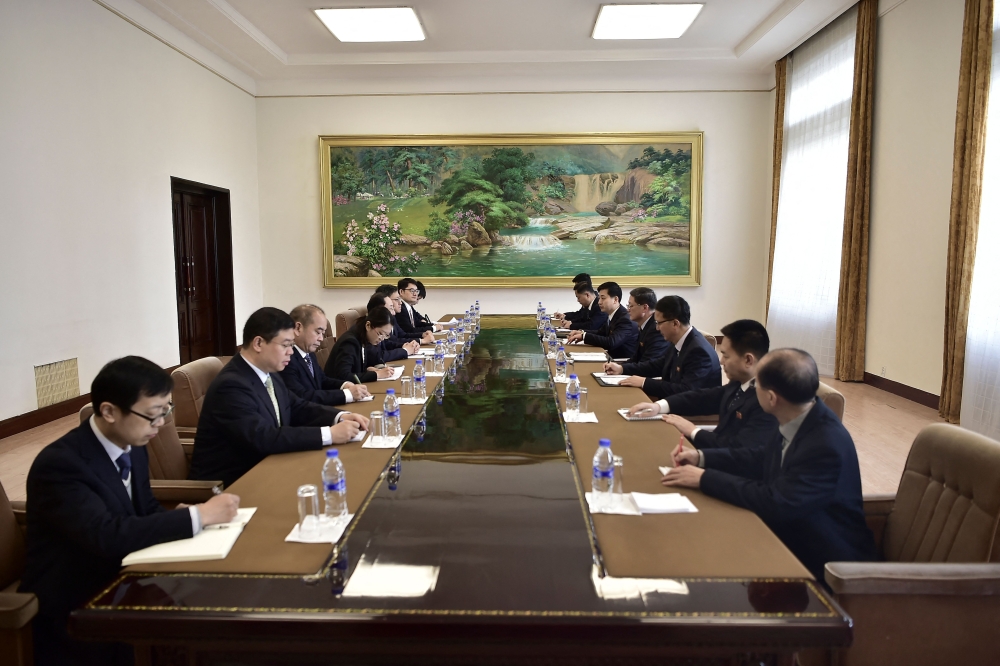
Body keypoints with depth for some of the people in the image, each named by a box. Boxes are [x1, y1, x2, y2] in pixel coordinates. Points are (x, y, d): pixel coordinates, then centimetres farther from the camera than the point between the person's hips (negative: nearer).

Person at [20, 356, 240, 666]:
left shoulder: (132, 446, 0)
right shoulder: (59, 464, -22)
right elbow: (108, 536, -32)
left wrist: (179, 519, -11)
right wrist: (198, 515, -28)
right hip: (73, 614, -7)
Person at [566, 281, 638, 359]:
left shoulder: (625, 319, -22)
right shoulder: (612, 315, 4)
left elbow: (611, 343, -31)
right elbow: (601, 332, 18)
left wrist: (584, 336, -26)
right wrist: (582, 332, 0)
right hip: (612, 357, 7)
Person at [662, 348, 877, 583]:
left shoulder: (826, 446, -32)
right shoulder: (798, 421, -6)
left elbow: (775, 503, -31)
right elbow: (760, 458, 10)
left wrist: (704, 478, -24)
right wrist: (701, 457, 1)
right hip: (795, 539, 7)